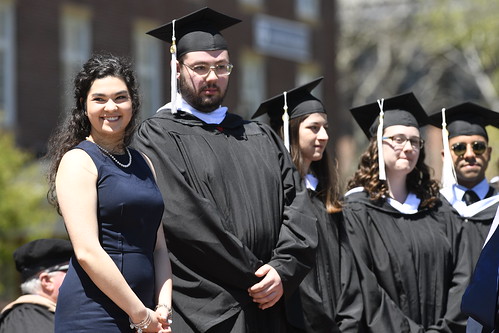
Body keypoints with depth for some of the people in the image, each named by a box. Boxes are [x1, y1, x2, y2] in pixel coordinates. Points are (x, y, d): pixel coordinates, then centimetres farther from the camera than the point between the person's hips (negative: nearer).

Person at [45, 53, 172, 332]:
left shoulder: (143, 163, 14)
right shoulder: (77, 161, -6)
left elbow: (158, 246, 13)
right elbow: (87, 252, -15)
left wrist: (163, 307, -2)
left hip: (140, 307, 6)